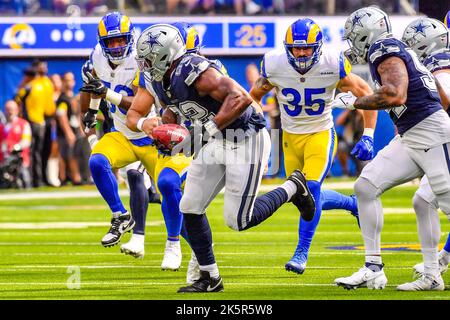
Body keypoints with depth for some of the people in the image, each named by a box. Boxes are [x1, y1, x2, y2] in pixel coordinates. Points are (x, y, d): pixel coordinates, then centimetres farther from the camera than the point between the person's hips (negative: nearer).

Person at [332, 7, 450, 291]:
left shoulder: (386, 52, -11)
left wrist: (353, 102, -14)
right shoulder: (396, 51, 18)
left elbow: (395, 96, -25)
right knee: (366, 187, 2)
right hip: (410, 139, 10)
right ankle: (373, 269, 2)